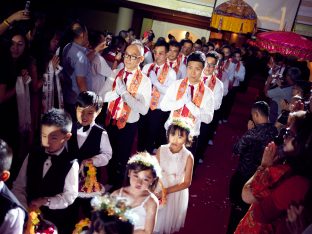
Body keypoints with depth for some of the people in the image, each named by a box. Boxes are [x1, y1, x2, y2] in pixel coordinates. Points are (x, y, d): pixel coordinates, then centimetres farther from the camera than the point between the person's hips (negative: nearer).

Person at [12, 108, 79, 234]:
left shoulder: (71, 164, -13)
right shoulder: (32, 156, -1)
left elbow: (70, 196, -14)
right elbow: (18, 187, -1)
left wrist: (45, 201, -20)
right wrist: (24, 210, -14)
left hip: (57, 222, -3)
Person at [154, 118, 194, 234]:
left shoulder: (188, 156, -21)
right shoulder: (161, 150, -16)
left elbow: (187, 183, -14)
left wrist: (167, 191, -21)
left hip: (177, 193, -1)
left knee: (169, 221, 21)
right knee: (155, 222, 20)